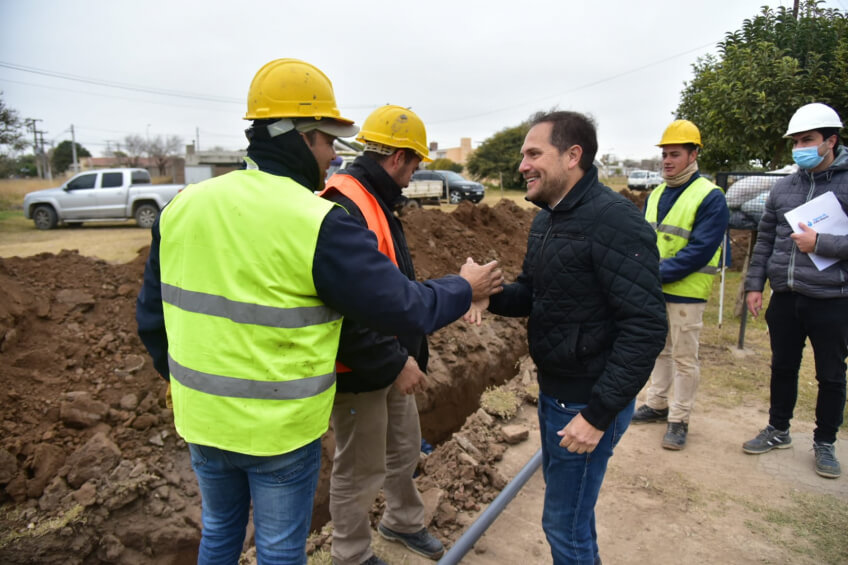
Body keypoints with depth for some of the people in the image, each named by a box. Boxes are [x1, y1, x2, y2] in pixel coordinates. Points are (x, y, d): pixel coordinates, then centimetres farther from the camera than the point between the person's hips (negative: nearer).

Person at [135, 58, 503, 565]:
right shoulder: (319, 225, -22)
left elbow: (152, 315, 5)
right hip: (281, 429, -5)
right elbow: (405, 310, -17)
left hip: (200, 418, 6)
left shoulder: (182, 207, -3)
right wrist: (466, 288, 2)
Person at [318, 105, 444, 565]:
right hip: (361, 373, -10)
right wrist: (395, 361, -25)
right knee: (360, 472, 11)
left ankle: (402, 521, 51)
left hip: (392, 363, 10)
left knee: (405, 450, 26)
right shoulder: (343, 209, -25)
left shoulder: (376, 203, 10)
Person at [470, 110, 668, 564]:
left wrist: (599, 414, -24)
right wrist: (490, 294, -8)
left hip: (587, 402, -9)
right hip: (553, 391, 9)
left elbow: (645, 327, -24)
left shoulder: (614, 221, -22)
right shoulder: (547, 219, 7)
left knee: (564, 523, 6)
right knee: (562, 496, 25)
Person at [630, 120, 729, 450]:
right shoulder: (656, 194, 9)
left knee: (684, 358, 4)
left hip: (686, 292, -7)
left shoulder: (710, 197, -13)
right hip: (653, 289, 7)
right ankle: (657, 405, 33)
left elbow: (700, 251, -20)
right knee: (659, 349, 18)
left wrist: (658, 272, -24)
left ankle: (679, 420, 17)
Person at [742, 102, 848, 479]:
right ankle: (778, 430, 33)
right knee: (783, 367, 16)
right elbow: (765, 239, 10)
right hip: (785, 296, 4)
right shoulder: (784, 187, 6)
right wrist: (754, 284, 7)